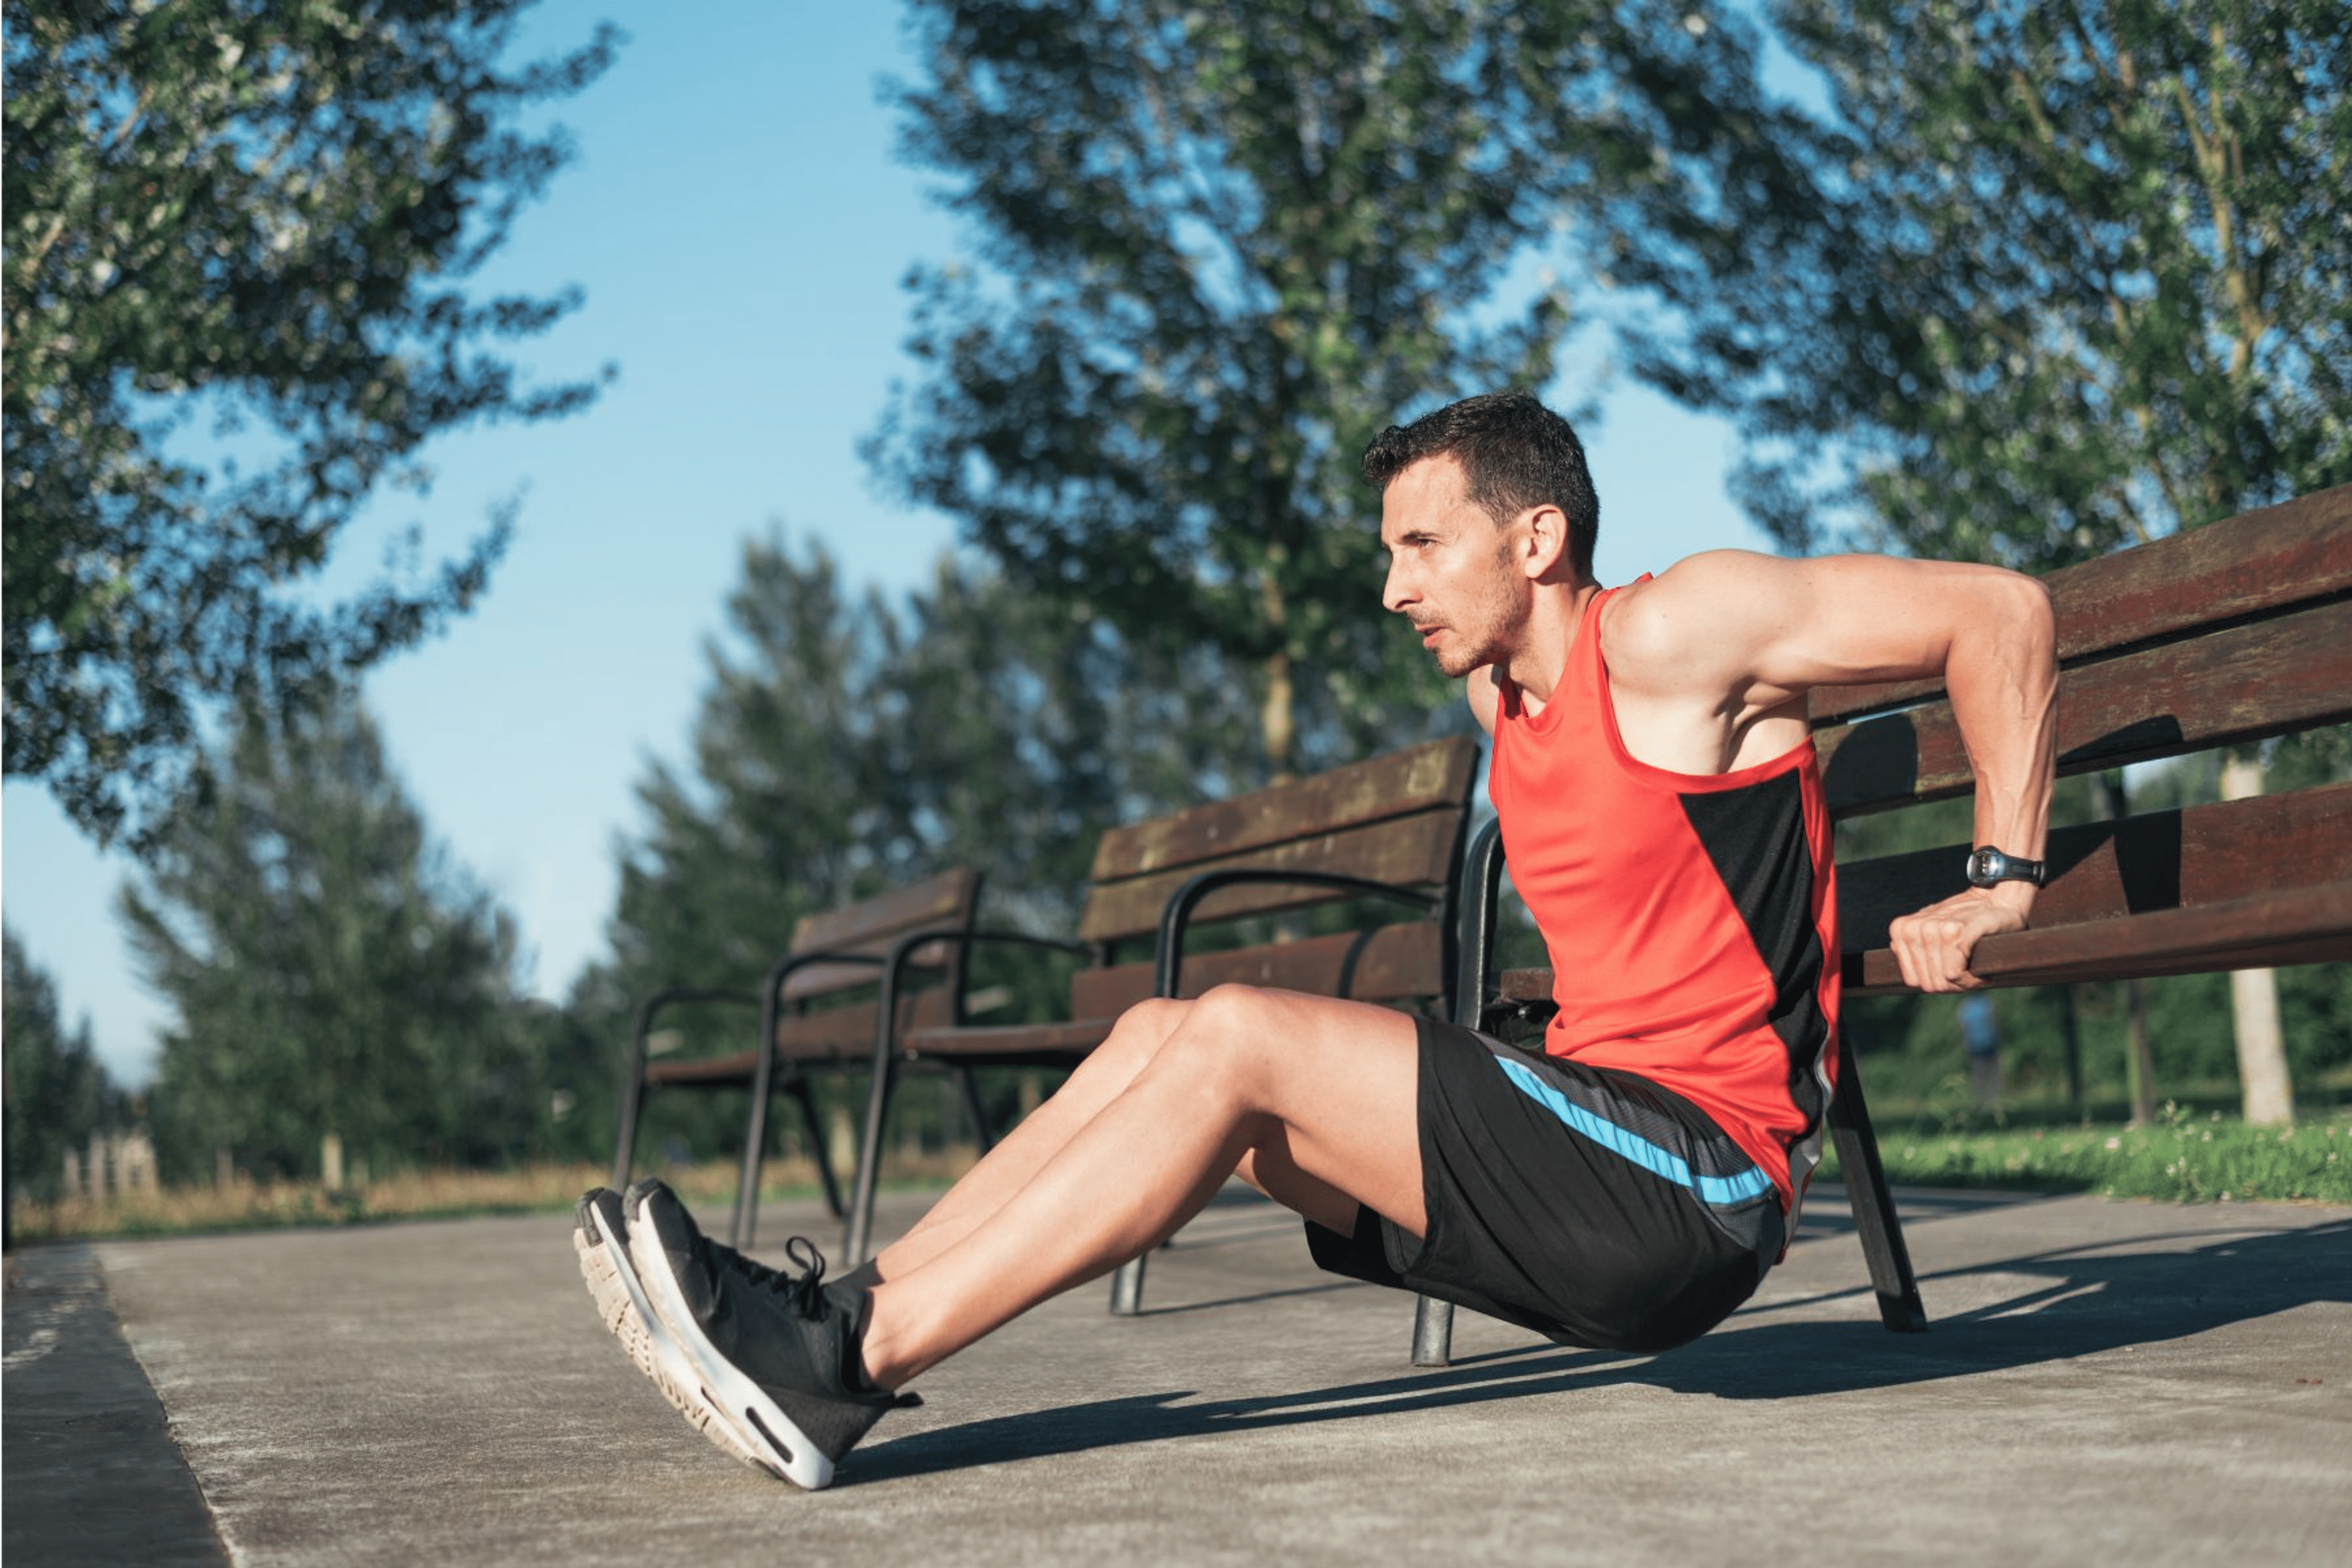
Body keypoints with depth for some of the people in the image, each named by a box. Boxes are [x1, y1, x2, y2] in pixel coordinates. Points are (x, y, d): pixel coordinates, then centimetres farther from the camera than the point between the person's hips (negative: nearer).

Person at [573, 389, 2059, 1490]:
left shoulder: (1673, 635, -10)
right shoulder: (1501, 695, 15)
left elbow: (2002, 609, -10)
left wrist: (2001, 883, -7)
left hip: (1695, 1185, -9)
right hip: (1595, 1139, 9)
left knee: (1238, 1042, -21)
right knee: (1163, 1033, 0)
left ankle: (846, 1364, -22)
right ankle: (852, 1309, -6)